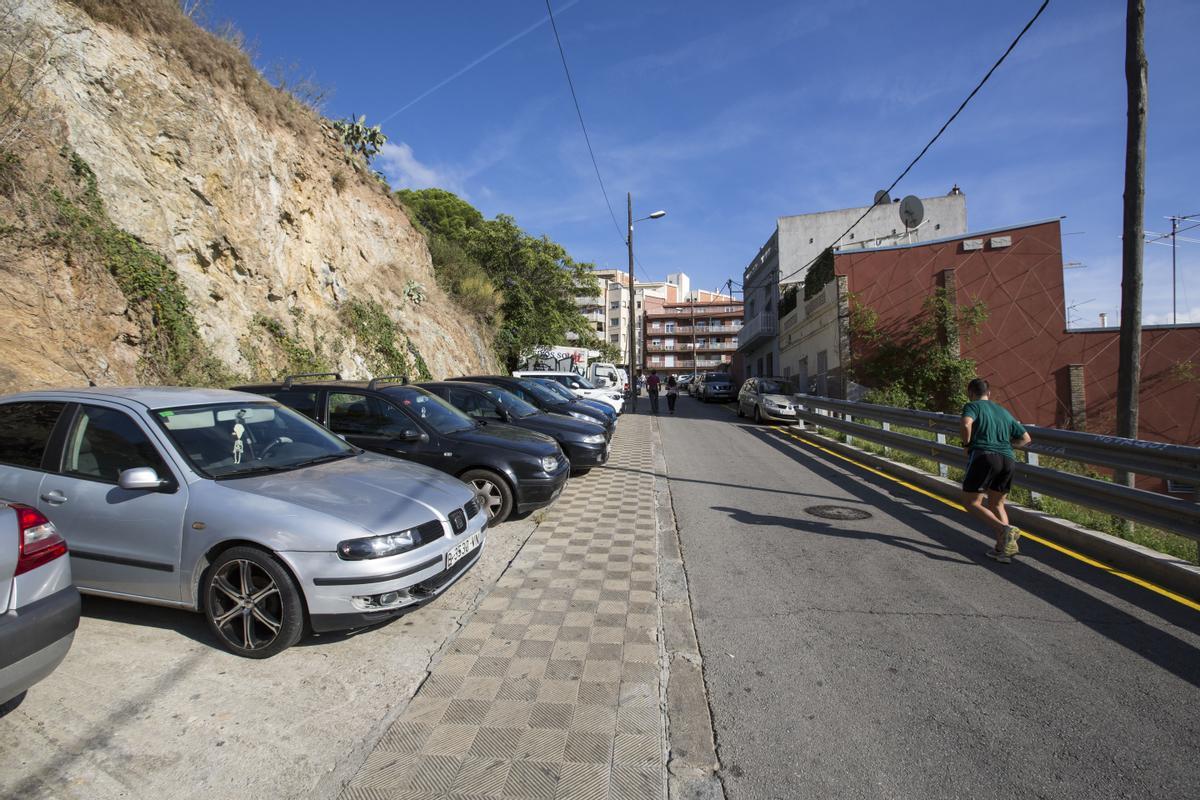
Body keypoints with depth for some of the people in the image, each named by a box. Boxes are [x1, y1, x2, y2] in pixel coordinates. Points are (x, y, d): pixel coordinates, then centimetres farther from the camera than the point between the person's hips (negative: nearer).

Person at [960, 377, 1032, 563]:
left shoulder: (972, 406, 6)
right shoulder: (1004, 411, 25)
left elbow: (966, 424, -17)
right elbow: (1025, 438, 28)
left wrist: (967, 444, -2)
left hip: (983, 457, -6)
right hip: (1007, 459, 6)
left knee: (971, 503, 3)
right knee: (997, 504, 19)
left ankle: (1004, 529, -20)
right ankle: (1004, 546, 5)